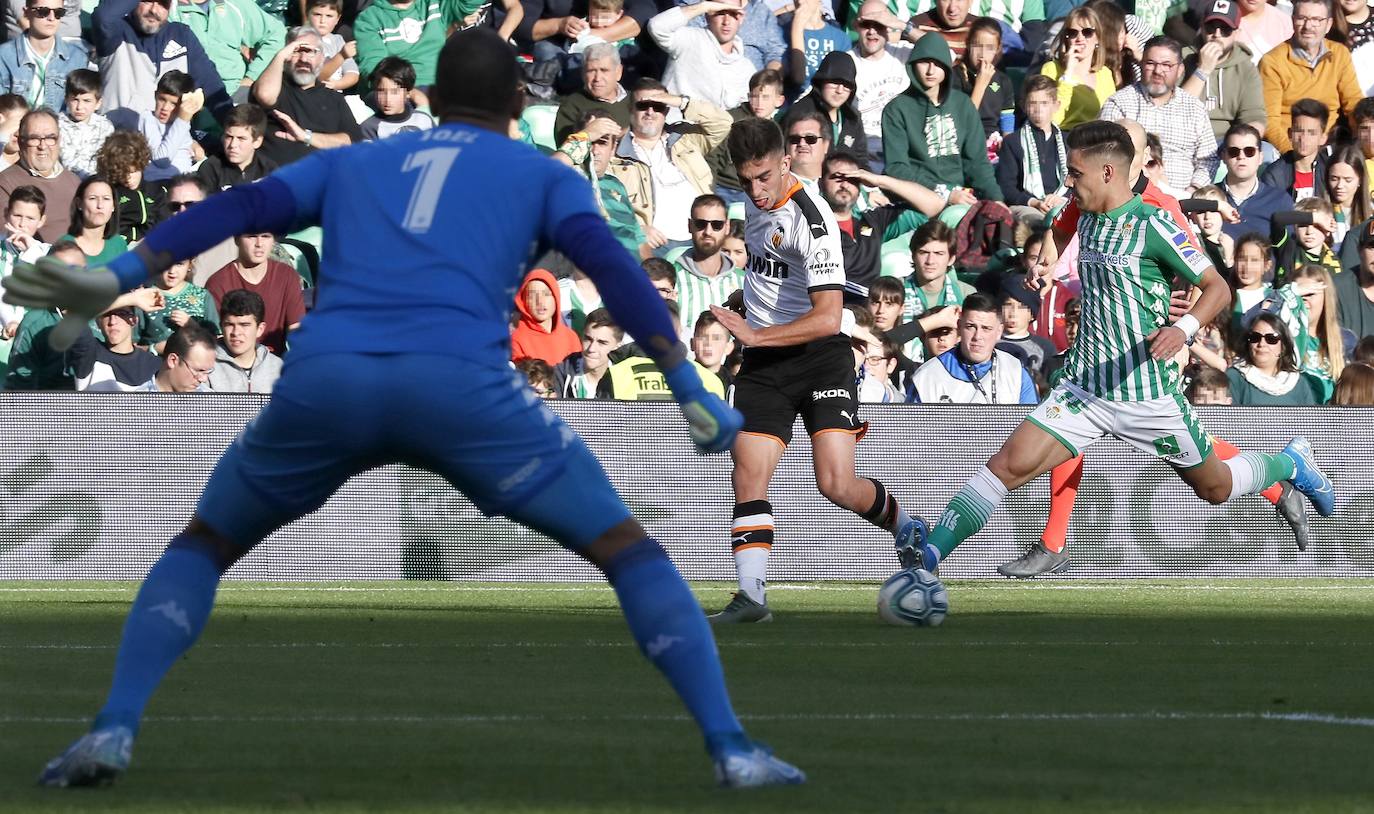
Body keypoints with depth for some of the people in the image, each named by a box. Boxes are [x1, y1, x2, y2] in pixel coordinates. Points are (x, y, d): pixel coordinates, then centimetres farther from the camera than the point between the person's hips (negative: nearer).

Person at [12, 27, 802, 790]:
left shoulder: (350, 163, 31)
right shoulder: (542, 175, 26)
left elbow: (241, 207, 17)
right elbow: (612, 266, 10)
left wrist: (119, 277, 9)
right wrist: (692, 390, 6)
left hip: (322, 380, 2)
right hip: (459, 382, -2)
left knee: (203, 545, 25)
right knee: (629, 551, 12)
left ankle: (113, 732, 4)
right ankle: (732, 751, -1)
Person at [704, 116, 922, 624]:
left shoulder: (811, 220, -22)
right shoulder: (755, 198, 4)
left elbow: (828, 318, -28)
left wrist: (756, 335, -31)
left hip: (819, 354, -6)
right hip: (763, 361, 6)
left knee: (837, 485, -16)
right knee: (749, 478, -11)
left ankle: (910, 533, 14)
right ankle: (751, 595, -12)